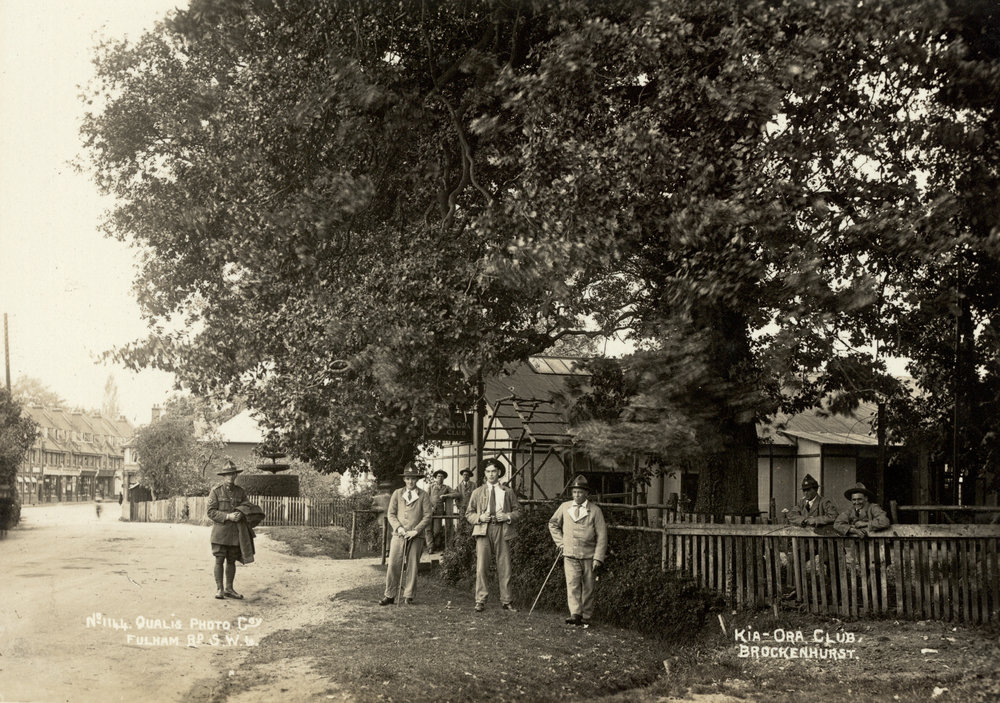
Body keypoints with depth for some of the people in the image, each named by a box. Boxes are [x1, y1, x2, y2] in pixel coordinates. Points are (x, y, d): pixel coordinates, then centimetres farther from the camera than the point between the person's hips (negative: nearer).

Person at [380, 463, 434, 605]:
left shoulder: (423, 495, 5)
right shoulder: (397, 493, 10)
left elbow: (428, 515, 0)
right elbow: (391, 514, 8)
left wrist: (415, 530, -10)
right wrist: (398, 527, -8)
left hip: (416, 536, -1)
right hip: (398, 535, 1)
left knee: (412, 566, 2)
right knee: (393, 565, -4)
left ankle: (408, 596, 11)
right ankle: (390, 595, 4)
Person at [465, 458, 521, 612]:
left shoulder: (508, 492, 15)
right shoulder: (477, 492, 15)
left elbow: (518, 511, 15)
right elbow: (468, 514, 14)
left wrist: (508, 516, -5)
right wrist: (480, 517, -6)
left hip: (502, 531, 0)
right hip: (483, 531, 0)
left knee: (504, 567, 0)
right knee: (481, 567, -8)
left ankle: (505, 601, 8)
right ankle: (480, 601, -3)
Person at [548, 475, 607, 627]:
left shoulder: (595, 510, -2)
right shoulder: (564, 507, 5)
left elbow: (602, 535, -2)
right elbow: (553, 524, 21)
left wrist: (598, 557, -7)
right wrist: (560, 542, 10)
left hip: (588, 556, -1)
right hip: (570, 555, 1)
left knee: (588, 587, 5)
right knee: (572, 583, -14)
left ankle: (586, 617, 16)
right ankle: (575, 614, -19)